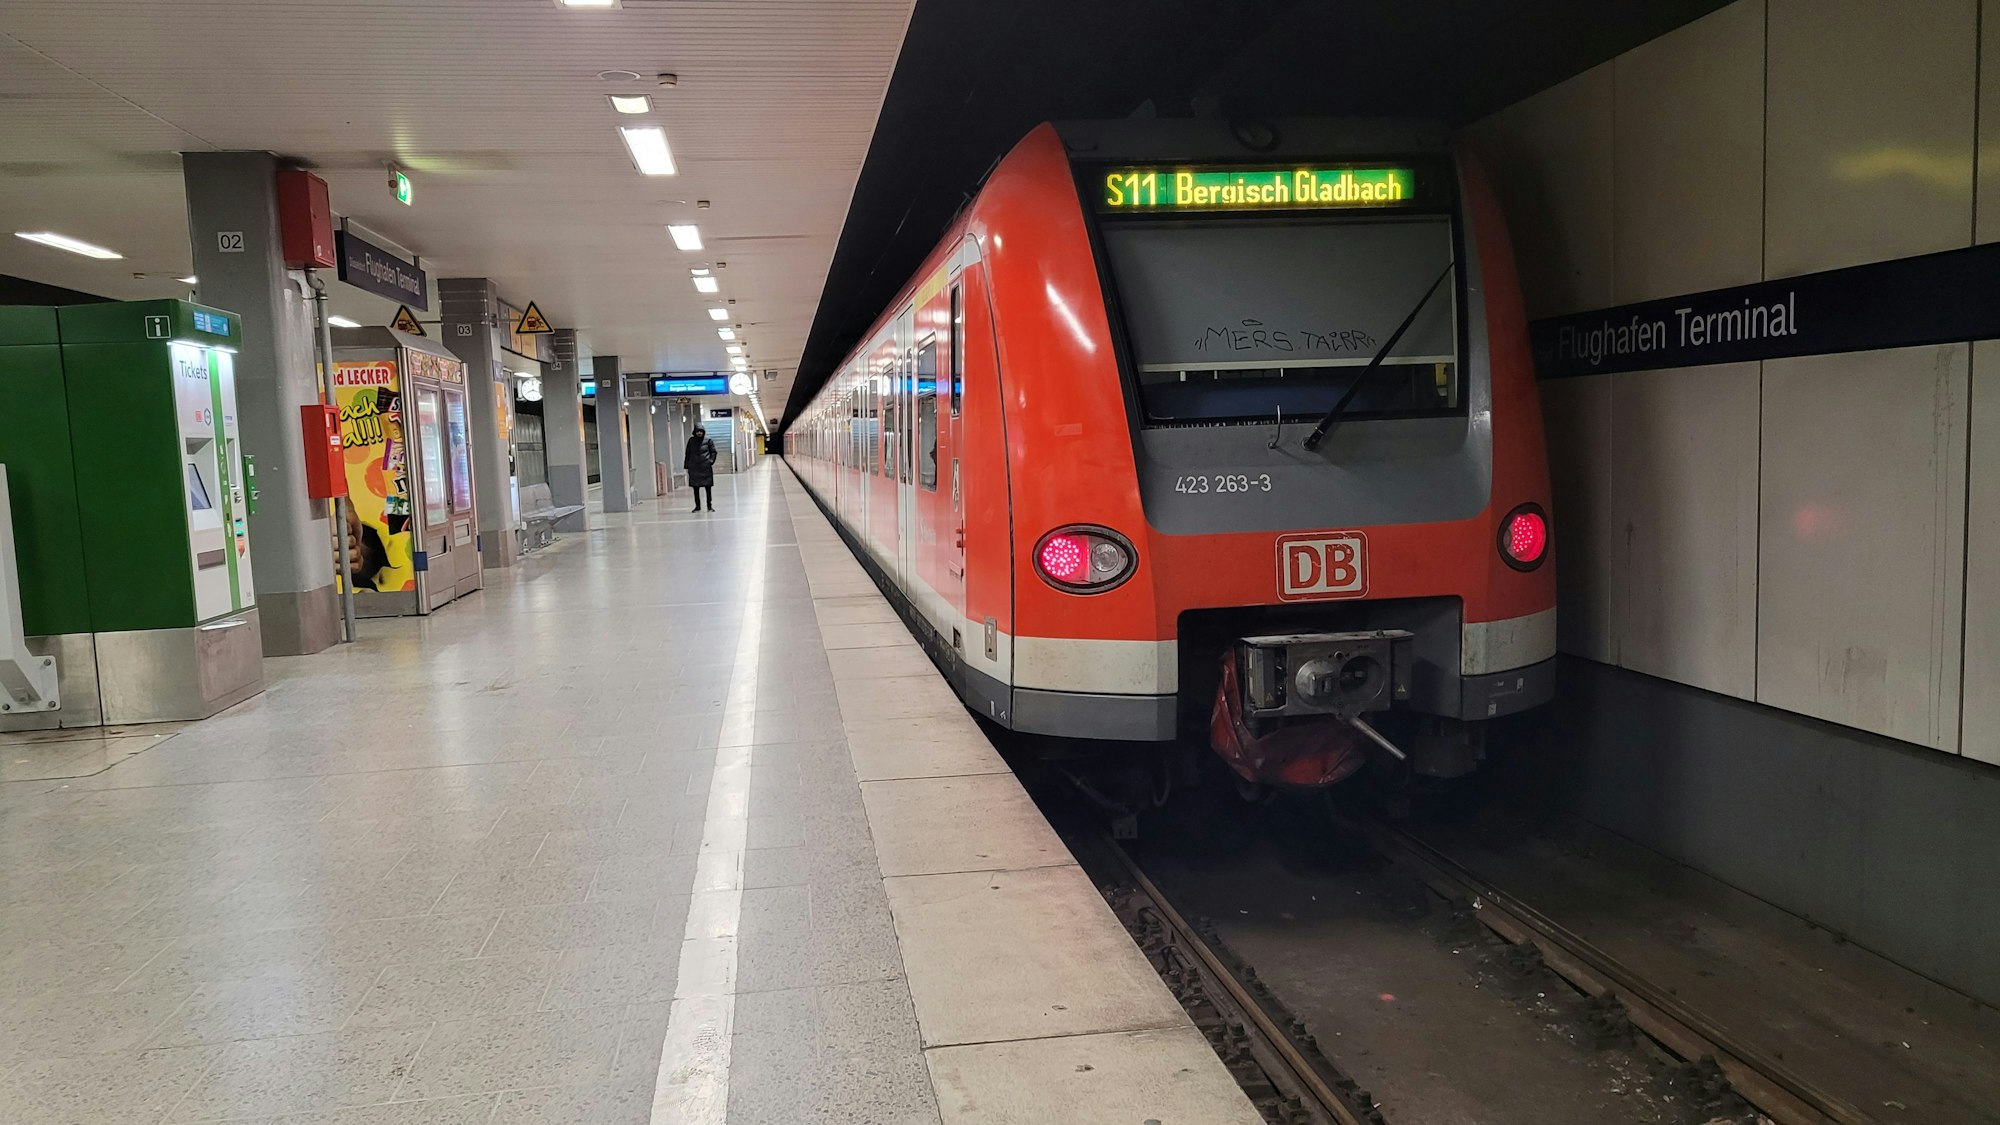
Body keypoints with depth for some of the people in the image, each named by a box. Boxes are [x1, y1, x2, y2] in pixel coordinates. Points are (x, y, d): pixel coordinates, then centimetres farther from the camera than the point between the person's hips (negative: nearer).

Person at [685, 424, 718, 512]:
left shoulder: (708, 441, 1)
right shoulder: (691, 441, 6)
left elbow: (713, 452, 6)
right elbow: (688, 453, 10)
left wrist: (711, 460, -8)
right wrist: (686, 465, 5)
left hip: (706, 467, -2)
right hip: (694, 468, 2)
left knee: (708, 487, 0)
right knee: (695, 488, 7)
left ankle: (709, 506, 7)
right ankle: (697, 506, 16)